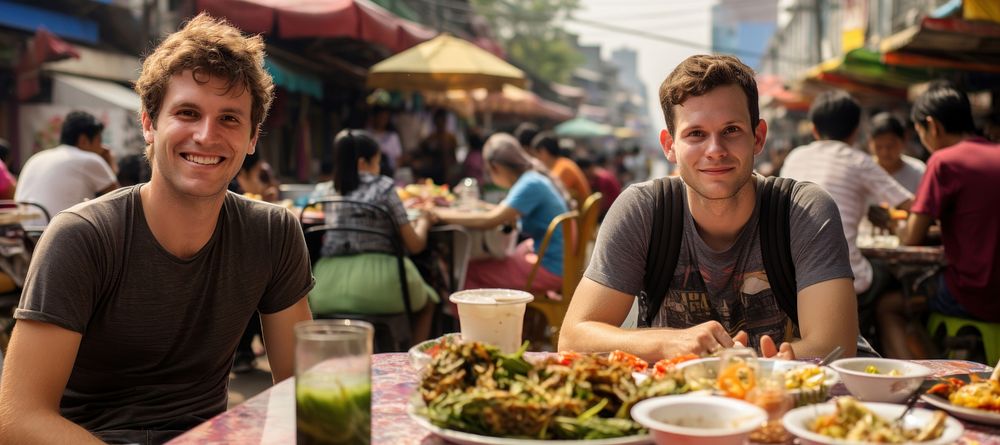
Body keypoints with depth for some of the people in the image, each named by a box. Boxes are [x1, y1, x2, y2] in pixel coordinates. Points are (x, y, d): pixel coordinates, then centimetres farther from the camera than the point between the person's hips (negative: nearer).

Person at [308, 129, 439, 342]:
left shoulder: (329, 190, 11)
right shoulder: (384, 186, -2)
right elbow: (415, 245, 1)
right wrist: (424, 221, 21)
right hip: (374, 282, -5)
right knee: (427, 300, 25)